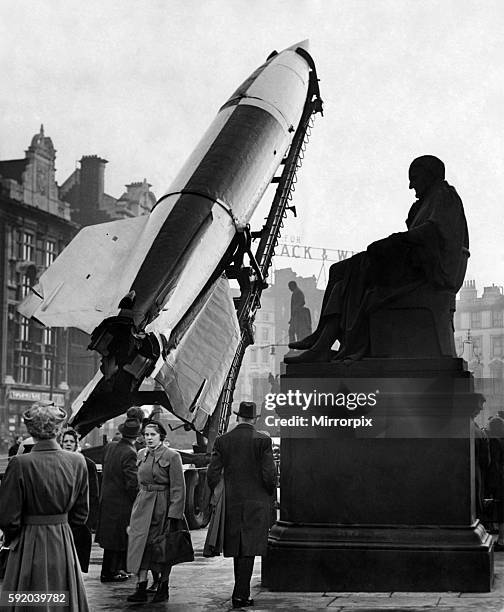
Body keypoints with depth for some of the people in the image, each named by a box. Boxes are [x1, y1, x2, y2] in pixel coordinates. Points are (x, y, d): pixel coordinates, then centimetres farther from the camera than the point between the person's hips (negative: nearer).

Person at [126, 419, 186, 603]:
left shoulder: (172, 456, -10)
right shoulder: (141, 455, 9)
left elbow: (178, 488, -11)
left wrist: (174, 515, -16)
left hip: (163, 505, -5)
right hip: (143, 505, 5)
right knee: (140, 544, -1)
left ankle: (163, 588, 15)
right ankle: (141, 589, 2)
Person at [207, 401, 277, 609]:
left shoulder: (222, 441, 1)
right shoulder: (263, 440, -7)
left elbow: (212, 474, 0)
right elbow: (269, 474, -10)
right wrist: (269, 496, 6)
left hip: (231, 503, 3)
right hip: (256, 502, -3)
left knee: (237, 549, 14)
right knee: (249, 549, -1)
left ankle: (242, 592, 21)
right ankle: (240, 594, -5)